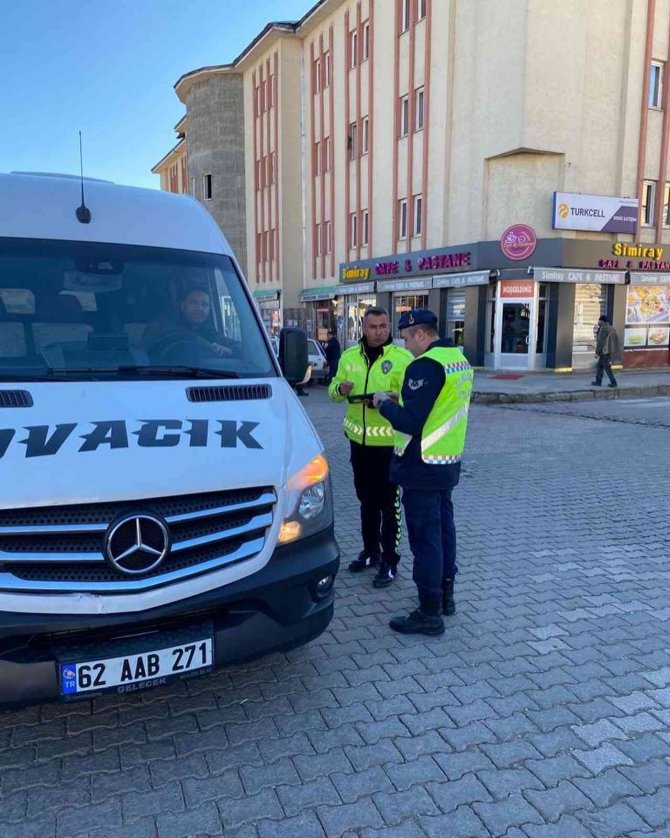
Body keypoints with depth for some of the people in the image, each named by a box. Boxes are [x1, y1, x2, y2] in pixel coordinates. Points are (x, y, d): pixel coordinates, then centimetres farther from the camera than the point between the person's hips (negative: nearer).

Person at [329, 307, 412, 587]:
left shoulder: (402, 358, -10)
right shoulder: (349, 357, 6)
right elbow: (333, 389, 12)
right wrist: (340, 388, -10)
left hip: (389, 442, -5)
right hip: (359, 439, 5)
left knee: (388, 504, 3)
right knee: (366, 500, 18)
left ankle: (389, 561, 16)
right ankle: (371, 551, 34)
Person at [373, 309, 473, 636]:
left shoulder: (426, 366, -21)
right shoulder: (459, 360, 10)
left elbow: (409, 422, -25)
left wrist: (384, 403, -8)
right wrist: (404, 401, 13)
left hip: (422, 465, -10)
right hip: (450, 461, 10)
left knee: (424, 536, -1)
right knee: (443, 526, 19)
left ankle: (430, 613, 7)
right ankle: (445, 594, 33)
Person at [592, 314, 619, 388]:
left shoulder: (603, 329, -16)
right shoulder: (610, 328, 12)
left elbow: (601, 342, -19)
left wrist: (597, 352, -14)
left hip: (605, 352, -9)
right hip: (609, 351, 9)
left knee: (607, 368, -3)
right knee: (599, 366, 15)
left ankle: (613, 383, 0)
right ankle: (598, 381, 18)